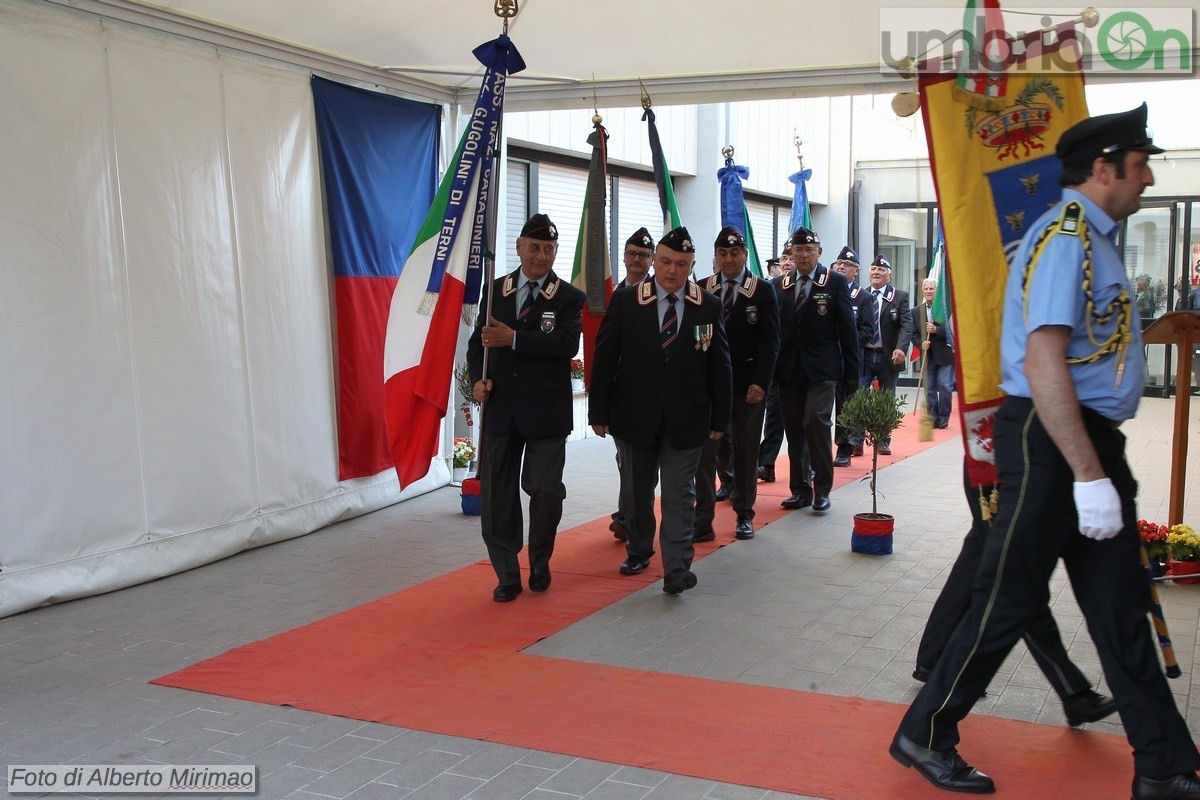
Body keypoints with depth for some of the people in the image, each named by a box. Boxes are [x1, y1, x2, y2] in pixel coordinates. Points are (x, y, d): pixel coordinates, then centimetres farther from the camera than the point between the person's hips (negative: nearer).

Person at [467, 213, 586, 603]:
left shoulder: (569, 298, -1)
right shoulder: (496, 290, 9)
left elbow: (567, 343, -18)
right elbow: (478, 341, 12)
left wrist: (514, 339, -26)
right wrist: (478, 378, -7)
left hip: (546, 413, -3)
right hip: (499, 409, 3)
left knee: (545, 490, 2)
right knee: (496, 494, 5)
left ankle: (539, 565, 27)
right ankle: (507, 575, 17)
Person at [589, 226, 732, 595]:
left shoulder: (709, 306, -1)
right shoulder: (625, 301, -4)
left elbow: (719, 366, 3)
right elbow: (604, 359, -2)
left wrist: (720, 417, 2)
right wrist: (599, 412, -4)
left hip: (686, 420, -1)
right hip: (634, 416, 1)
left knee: (679, 495, 0)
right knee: (636, 491, 16)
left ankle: (677, 569, 3)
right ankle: (638, 550, 35)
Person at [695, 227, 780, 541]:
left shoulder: (763, 291, -1)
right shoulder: (702, 290, 4)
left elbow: (770, 341, -5)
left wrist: (760, 382, -14)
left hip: (747, 384, -1)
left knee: (745, 449, 9)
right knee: (704, 449, -1)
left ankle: (744, 515, 22)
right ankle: (703, 521, 2)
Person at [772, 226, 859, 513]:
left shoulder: (836, 282, 1)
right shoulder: (778, 285, 8)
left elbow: (847, 327, 0)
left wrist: (851, 368, -3)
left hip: (821, 367, -3)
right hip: (789, 368, 3)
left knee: (817, 421, -13)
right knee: (794, 429, 6)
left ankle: (822, 489, -1)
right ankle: (800, 489, 16)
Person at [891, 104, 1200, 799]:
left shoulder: (1095, 237, 17)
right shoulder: (1064, 237, -15)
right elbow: (1043, 363, -24)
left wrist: (1103, 465, 19)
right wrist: (1089, 476, -25)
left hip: (1092, 436, 10)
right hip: (1050, 441, -10)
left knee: (1121, 605, 13)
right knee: (1010, 601, -1)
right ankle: (925, 735, 15)